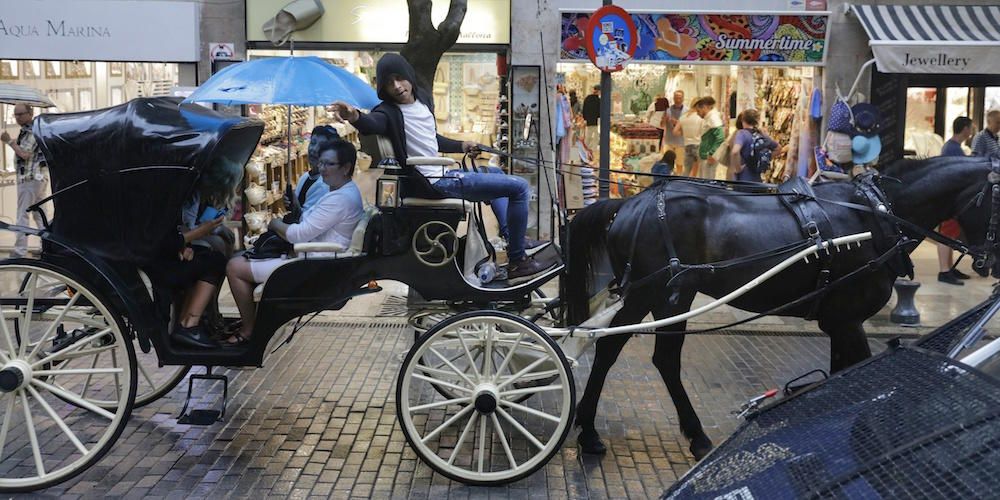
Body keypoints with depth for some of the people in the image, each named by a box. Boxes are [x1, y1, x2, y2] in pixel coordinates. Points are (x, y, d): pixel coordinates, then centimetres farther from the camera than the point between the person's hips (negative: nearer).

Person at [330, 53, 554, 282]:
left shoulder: (423, 98, 10)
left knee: (496, 173, 34)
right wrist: (355, 117, -62)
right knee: (519, 187, -13)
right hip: (434, 183, -9)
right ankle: (517, 262, -8)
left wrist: (460, 146, 35)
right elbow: (373, 123, -41)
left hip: (442, 174, 9)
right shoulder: (389, 112, -15)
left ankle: (513, 237, 40)